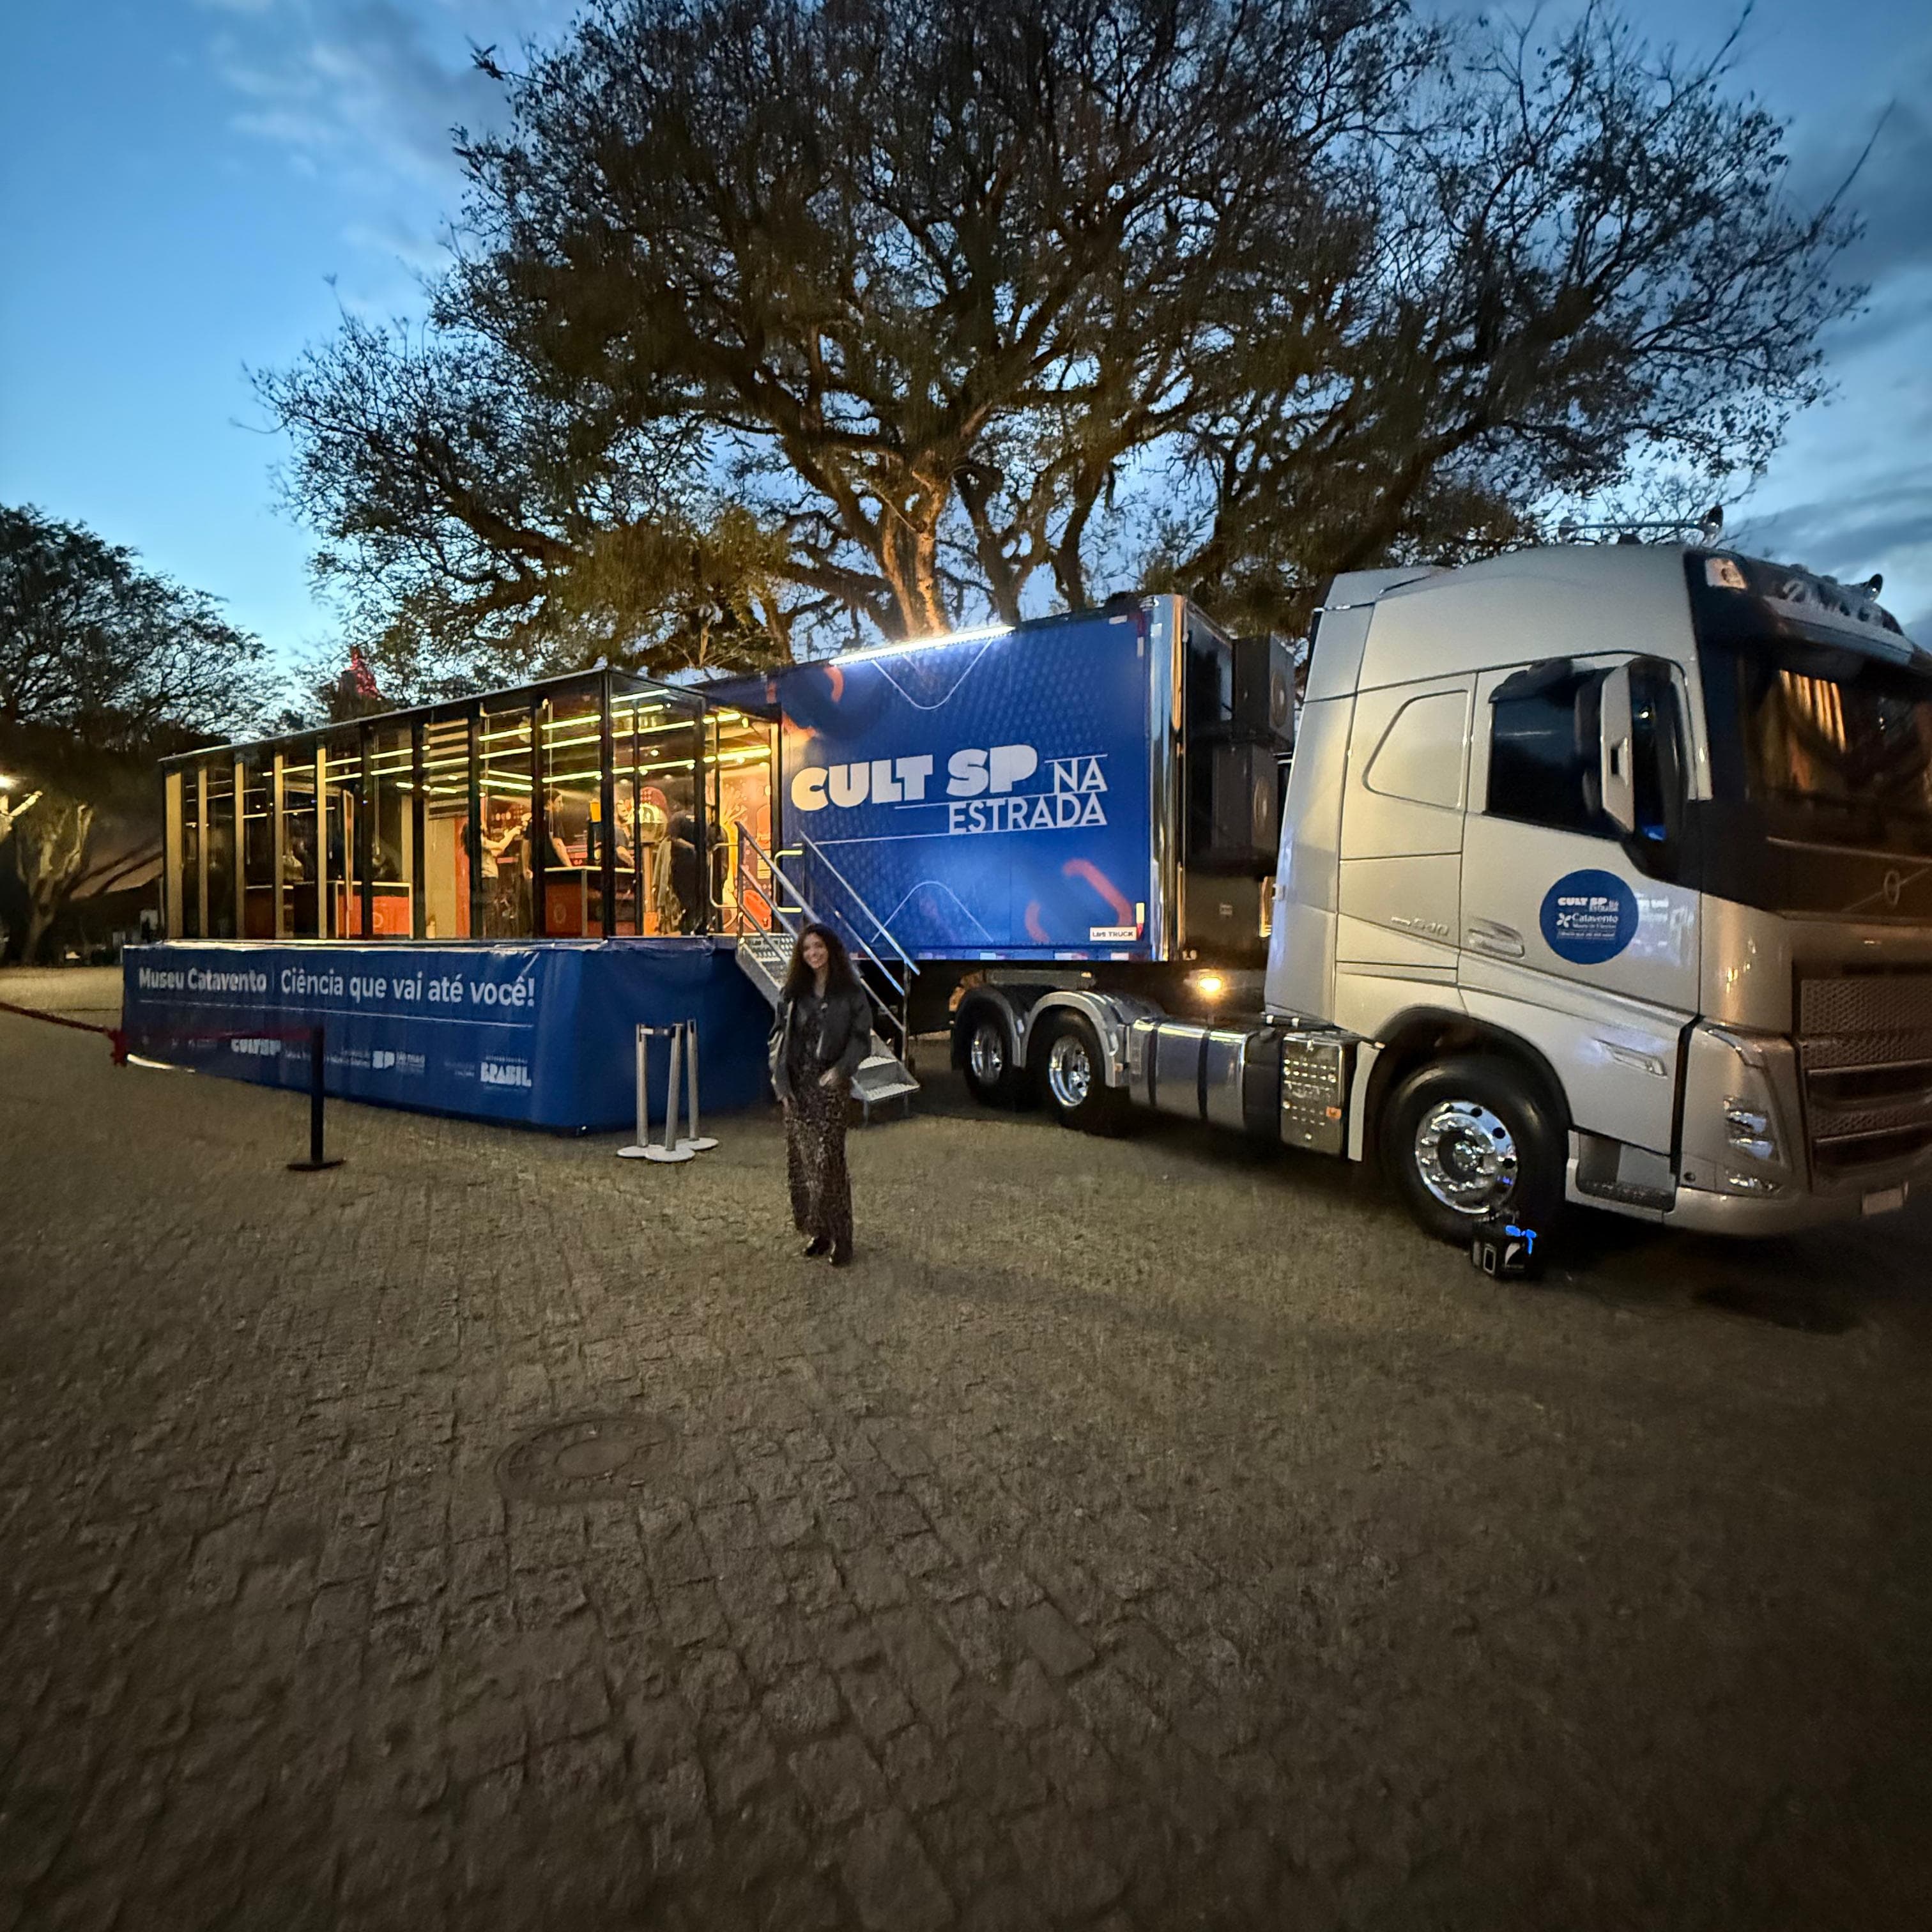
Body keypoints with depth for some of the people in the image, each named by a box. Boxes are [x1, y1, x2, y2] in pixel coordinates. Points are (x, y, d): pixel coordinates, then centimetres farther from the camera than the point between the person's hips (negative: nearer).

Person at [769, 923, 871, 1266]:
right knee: (800, 1159, 6)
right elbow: (780, 1031, 12)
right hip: (797, 1083, 4)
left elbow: (861, 1036, -2)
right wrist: (779, 1074, 0)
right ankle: (816, 1230, 19)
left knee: (829, 1159, -8)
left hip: (830, 1083, -4)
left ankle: (840, 1238, 1)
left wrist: (841, 1070, -18)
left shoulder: (850, 992, -1)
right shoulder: (793, 991, 11)